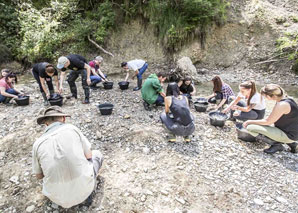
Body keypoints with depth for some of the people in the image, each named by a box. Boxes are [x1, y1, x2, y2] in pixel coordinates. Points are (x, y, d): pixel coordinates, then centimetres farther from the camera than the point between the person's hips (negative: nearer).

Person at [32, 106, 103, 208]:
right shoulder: (72, 128, -10)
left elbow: (39, 176, 8)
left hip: (58, 197, 3)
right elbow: (88, 155, -2)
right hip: (83, 188, -2)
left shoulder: (38, 144, -5)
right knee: (97, 154, 25)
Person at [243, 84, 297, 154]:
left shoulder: (282, 105, -24)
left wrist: (250, 121, -6)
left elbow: (268, 121, -17)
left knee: (250, 128, -18)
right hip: (289, 132, 10)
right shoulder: (286, 99, 5)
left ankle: (276, 144, -6)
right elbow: (272, 118, 14)